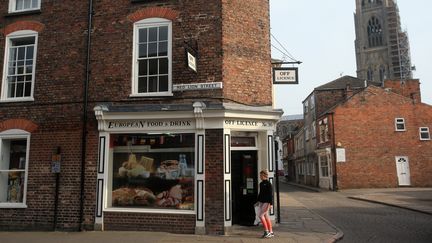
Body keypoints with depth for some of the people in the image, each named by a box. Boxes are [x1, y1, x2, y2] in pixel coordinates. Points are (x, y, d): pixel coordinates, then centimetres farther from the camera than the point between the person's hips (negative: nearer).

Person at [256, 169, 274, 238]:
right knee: (266, 216, 11)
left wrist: (270, 203, -19)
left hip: (266, 202, -8)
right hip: (261, 202, 8)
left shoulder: (268, 184, -13)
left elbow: (271, 194, -15)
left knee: (261, 215, -11)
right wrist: (258, 201, 20)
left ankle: (266, 231, -1)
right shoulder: (261, 183, 10)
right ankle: (271, 232, 18)